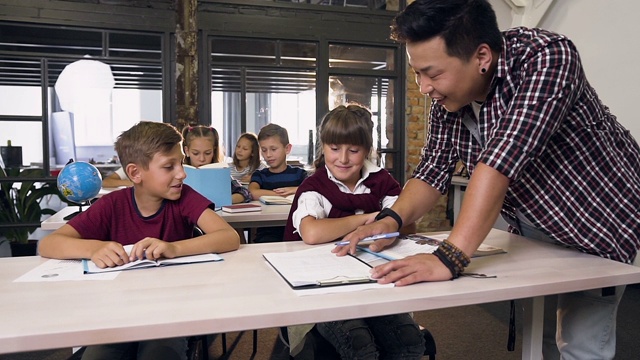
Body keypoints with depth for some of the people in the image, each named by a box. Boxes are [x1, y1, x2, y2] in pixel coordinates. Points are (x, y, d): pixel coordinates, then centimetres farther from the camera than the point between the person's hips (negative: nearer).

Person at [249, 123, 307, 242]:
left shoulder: (298, 174, 11)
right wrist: (286, 194, -11)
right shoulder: (259, 175, 9)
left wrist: (296, 190, -13)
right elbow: (253, 193, -15)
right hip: (267, 233, -1)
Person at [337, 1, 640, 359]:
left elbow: (502, 159, -42)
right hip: (534, 229, 5)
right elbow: (434, 170, -6)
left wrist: (450, 257, -47)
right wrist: (391, 219, -23)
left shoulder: (547, 57, -31)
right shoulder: (446, 99, -12)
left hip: (600, 222, -5)